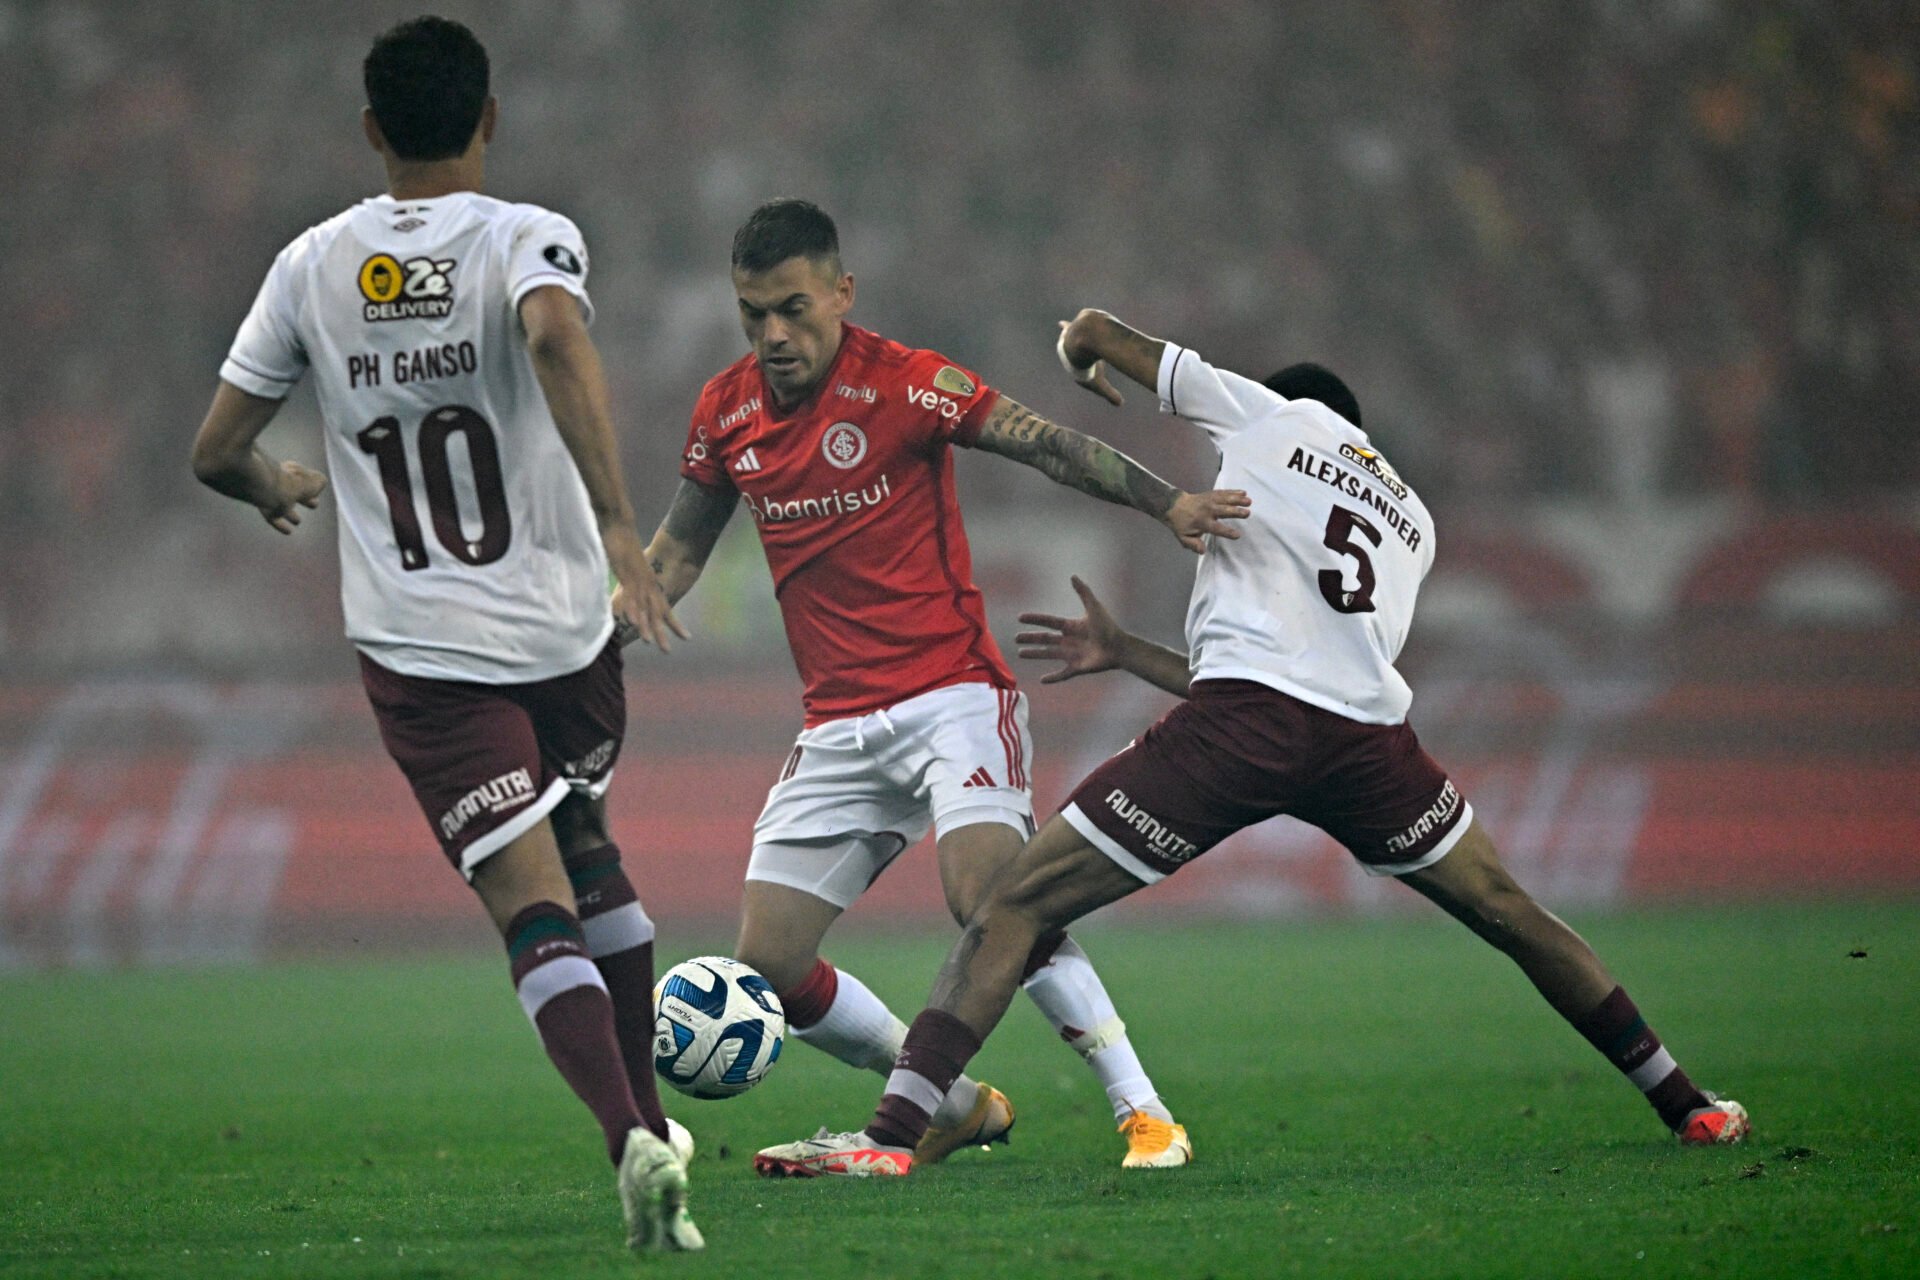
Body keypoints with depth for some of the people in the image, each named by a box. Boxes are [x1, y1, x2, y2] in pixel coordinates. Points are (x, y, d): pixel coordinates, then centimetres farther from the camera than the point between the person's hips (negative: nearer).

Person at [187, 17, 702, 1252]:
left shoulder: (313, 265, 1)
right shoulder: (527, 240, -7)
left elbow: (217, 451, 7)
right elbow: (559, 340, -32)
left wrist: (276, 491, 31)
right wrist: (619, 527, -34)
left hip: (421, 652, 0)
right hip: (563, 627, 0)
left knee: (536, 911, -6)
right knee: (590, 860, 25)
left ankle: (632, 1137, -27)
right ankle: (648, 1115, 33)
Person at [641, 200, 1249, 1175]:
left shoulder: (904, 383, -9)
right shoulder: (726, 411, 7)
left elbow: (1045, 445, -13)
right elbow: (679, 550, 20)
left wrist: (1166, 503, -26)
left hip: (951, 694, -6)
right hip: (838, 728, 6)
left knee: (989, 899, -28)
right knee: (767, 967, -3)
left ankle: (1143, 1113, -19)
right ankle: (953, 1106, 17)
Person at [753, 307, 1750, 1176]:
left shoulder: (1275, 415, 18)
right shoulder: (1411, 522, 31)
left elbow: (1092, 335, 23)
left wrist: (1084, 356, 48)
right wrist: (1124, 655, 38)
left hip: (1244, 715, -5)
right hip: (1369, 736, 5)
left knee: (1016, 904, -1)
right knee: (1512, 917, 27)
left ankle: (895, 1130, -16)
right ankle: (1684, 1105, 34)